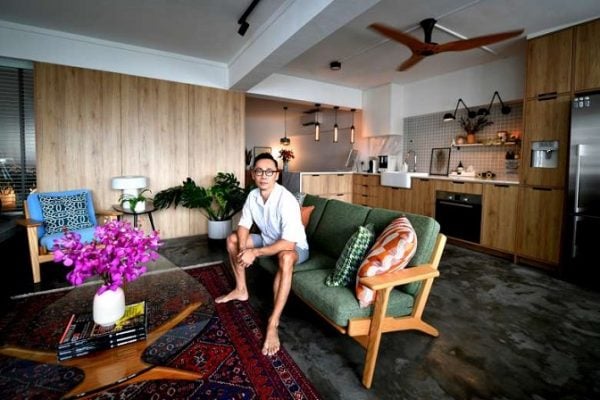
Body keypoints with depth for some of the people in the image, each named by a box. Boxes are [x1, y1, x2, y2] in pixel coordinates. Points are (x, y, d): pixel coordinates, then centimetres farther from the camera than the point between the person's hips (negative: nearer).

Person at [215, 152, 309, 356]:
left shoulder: (286, 200, -33)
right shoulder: (253, 195, -10)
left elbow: (288, 243, -36)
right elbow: (244, 225, -1)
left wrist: (255, 252, -35)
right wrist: (243, 249, -21)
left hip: (295, 247, -7)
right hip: (269, 240, 7)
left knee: (285, 258, -41)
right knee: (232, 240, 4)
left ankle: (273, 324, -31)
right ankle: (241, 290, 17)